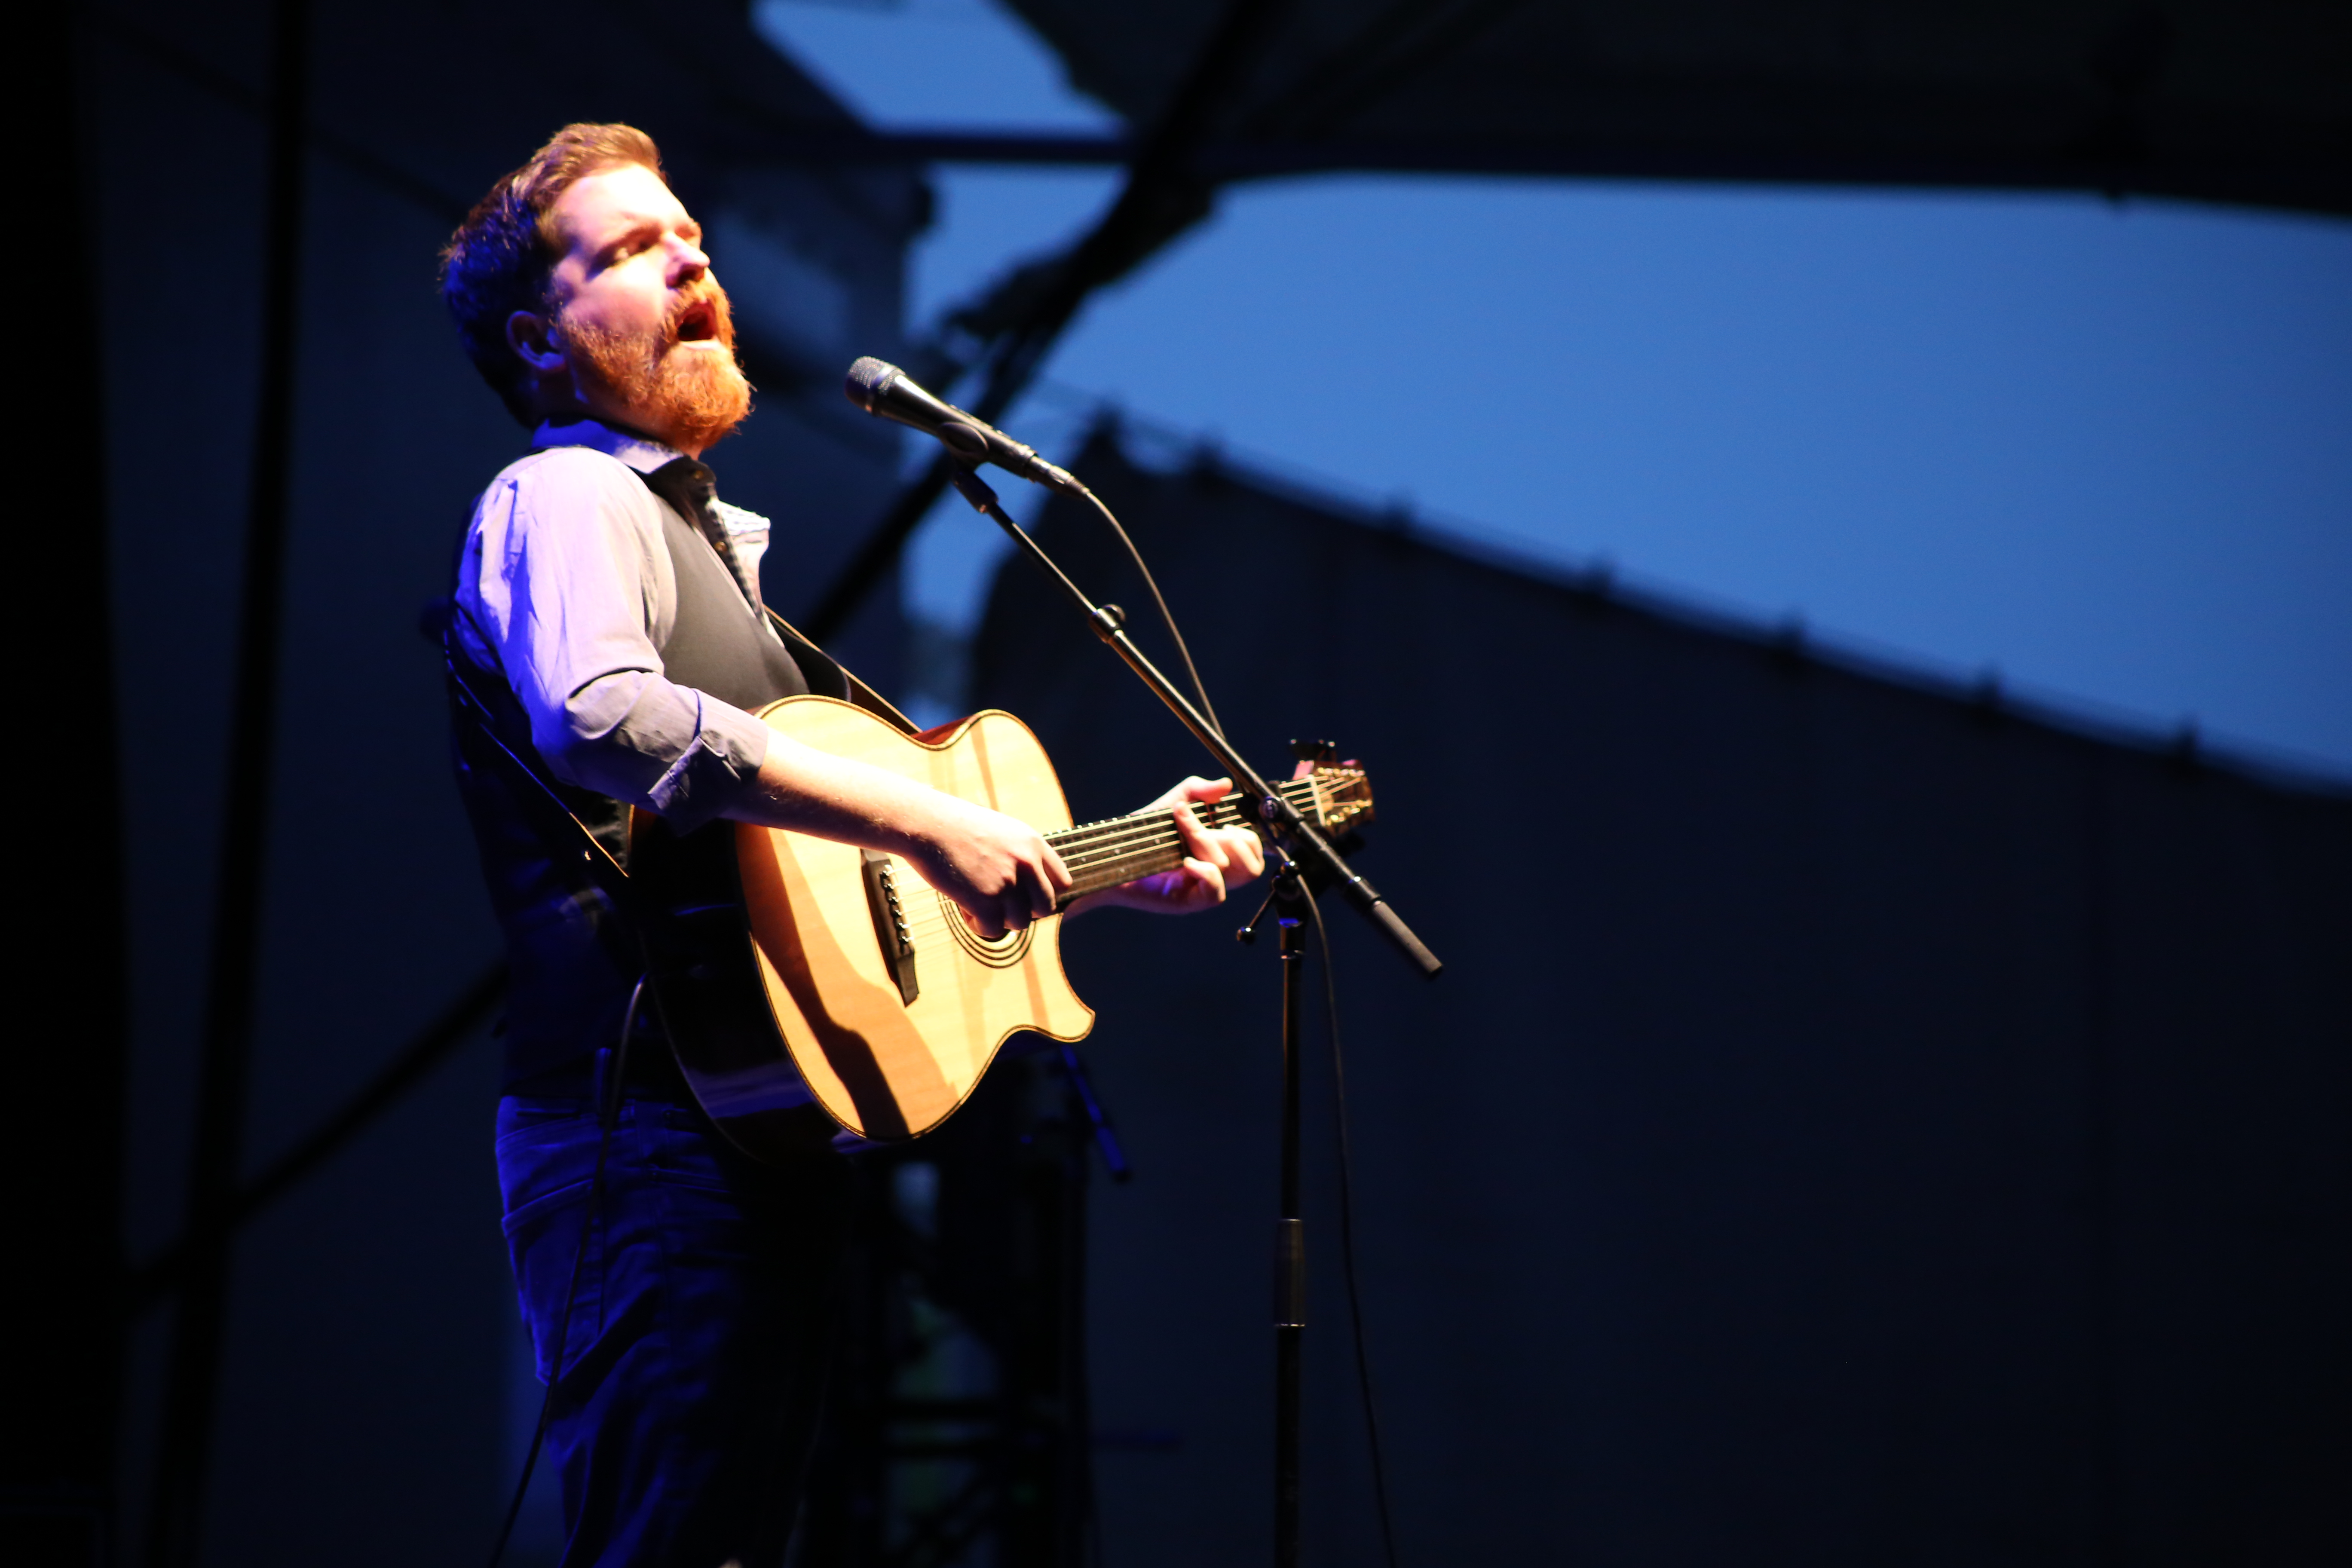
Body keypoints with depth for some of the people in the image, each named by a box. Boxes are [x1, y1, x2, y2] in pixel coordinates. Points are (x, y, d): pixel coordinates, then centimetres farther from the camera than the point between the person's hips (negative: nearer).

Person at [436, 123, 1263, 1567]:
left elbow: (839, 855, 31)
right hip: (652, 1140, -10)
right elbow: (598, 715, -26)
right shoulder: (564, 498, -3)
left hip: (768, 1139, 10)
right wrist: (923, 820, -26)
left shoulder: (712, 545, 28)